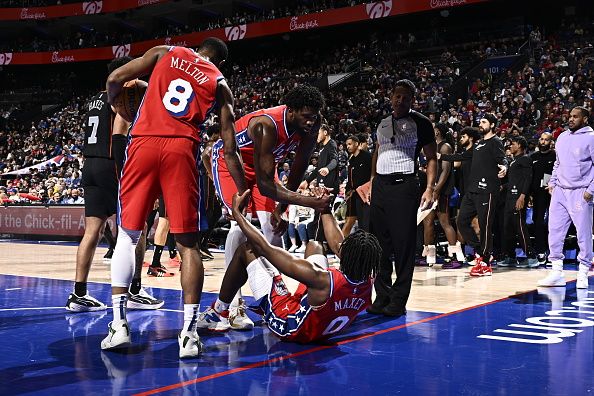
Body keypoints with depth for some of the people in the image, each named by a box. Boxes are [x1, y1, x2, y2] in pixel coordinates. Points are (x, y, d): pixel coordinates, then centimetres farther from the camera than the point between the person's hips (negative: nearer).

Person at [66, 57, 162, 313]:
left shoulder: (96, 100, 21)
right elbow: (119, 135, -17)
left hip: (90, 166, 8)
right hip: (110, 166, -8)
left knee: (92, 231, 6)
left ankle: (79, 295, 5)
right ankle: (134, 292, 1)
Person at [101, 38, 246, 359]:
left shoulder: (165, 53, 21)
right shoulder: (219, 83, 19)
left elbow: (115, 79, 11)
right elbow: (229, 150, 12)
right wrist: (245, 195, 17)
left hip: (144, 143, 1)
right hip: (181, 150, 0)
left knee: (127, 235, 12)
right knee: (187, 243, 4)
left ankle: (118, 324, 6)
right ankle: (189, 333, -3)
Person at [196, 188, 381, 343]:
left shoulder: (324, 281, -38)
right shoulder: (367, 282, -20)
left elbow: (266, 248, -30)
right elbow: (337, 244, 1)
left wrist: (236, 212, -18)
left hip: (288, 328, -6)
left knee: (246, 250, -1)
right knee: (314, 246, 18)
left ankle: (219, 313, 19)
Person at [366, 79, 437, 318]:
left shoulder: (420, 123, -1)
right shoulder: (382, 124, 16)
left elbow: (431, 158, -3)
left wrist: (430, 188, -14)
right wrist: (372, 182, 16)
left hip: (404, 185, -6)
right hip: (380, 186, 6)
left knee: (404, 245, -5)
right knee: (380, 244, 5)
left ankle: (399, 300, 0)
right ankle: (383, 296, 13)